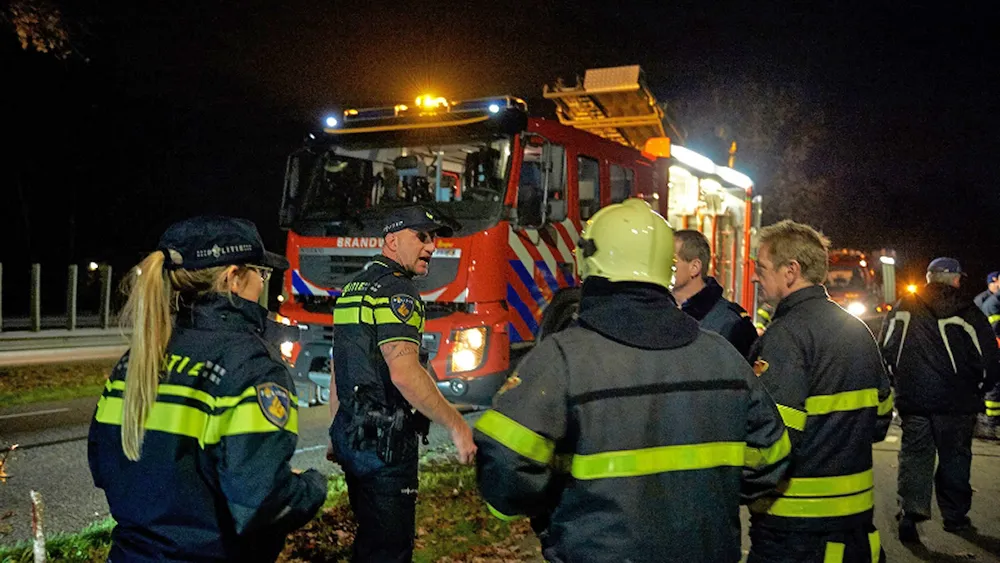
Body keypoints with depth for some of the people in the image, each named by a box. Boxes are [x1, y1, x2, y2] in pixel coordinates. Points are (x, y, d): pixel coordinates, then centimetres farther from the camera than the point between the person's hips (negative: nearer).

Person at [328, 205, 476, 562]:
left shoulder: (352, 289, 16)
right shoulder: (395, 289, -15)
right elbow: (404, 373, -26)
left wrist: (338, 432, 25)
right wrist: (458, 427, -22)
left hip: (351, 434, 10)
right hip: (384, 440, -10)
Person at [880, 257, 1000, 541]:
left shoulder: (903, 308, 2)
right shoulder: (967, 313, -8)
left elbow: (886, 350, 5)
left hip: (912, 398, 2)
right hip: (955, 401, -2)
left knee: (914, 453, 9)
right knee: (954, 456, 11)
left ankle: (910, 509, -5)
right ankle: (955, 516, 20)